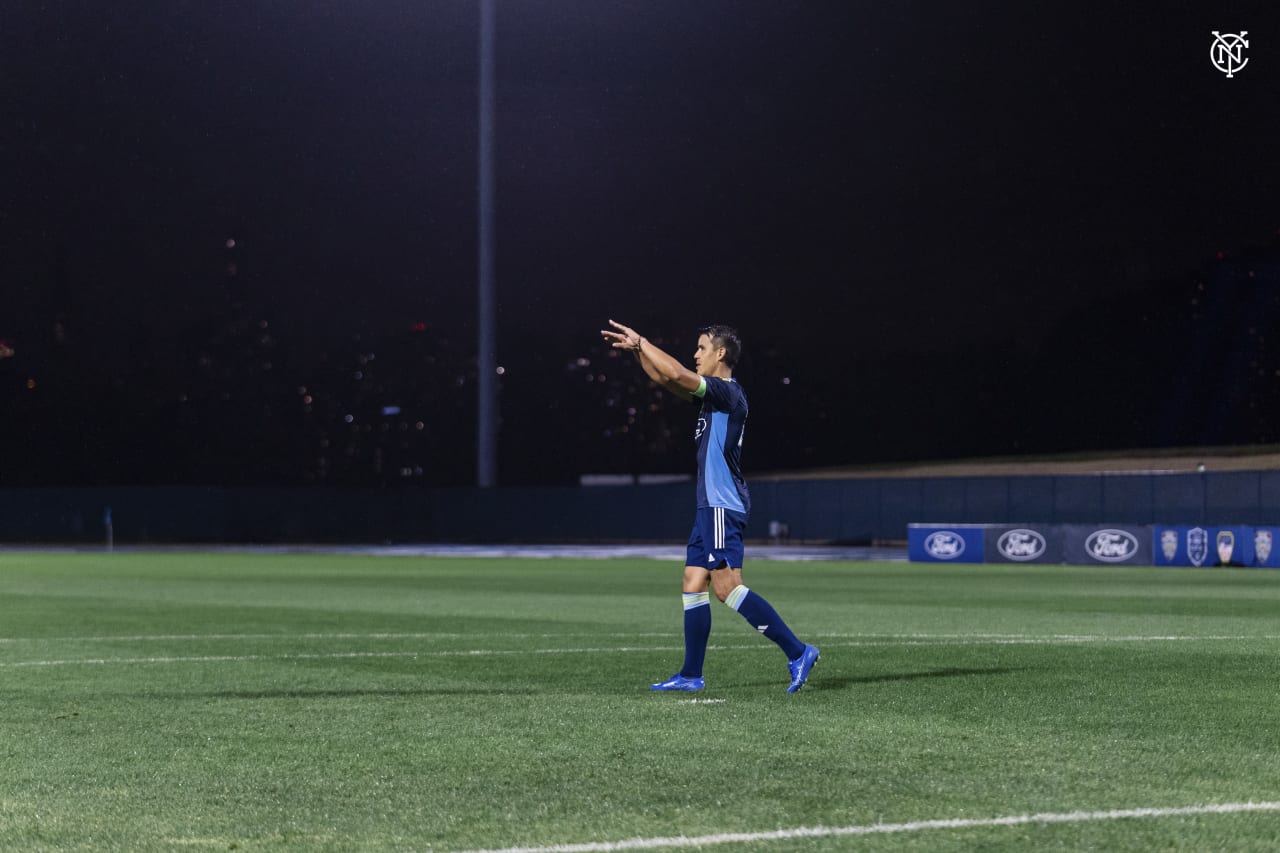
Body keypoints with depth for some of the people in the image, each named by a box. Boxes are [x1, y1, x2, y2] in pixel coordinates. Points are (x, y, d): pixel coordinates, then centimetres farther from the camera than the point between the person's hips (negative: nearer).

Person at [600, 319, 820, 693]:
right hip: (711, 506, 10)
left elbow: (677, 374, -23)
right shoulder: (714, 394, 16)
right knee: (693, 584, 9)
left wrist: (642, 341, -12)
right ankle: (691, 675, 11)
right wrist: (637, 350, 17)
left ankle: (797, 652, -15)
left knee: (726, 586, -15)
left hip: (723, 505, -10)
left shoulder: (728, 392, -12)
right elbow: (667, 380, 26)